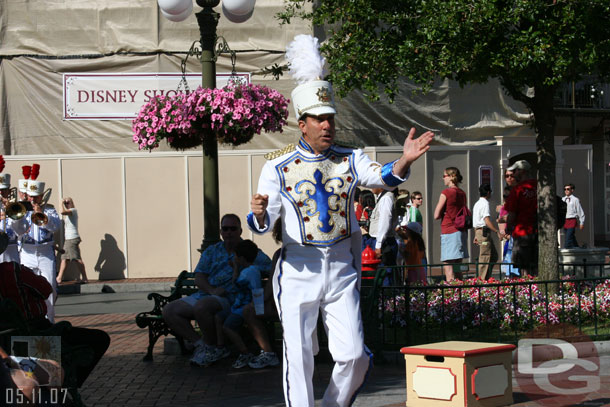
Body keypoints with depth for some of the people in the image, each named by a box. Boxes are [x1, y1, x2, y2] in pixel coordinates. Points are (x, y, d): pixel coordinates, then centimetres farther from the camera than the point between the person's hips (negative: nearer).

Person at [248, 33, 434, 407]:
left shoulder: (350, 160, 4)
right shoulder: (278, 166, -1)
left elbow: (382, 177, -16)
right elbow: (265, 223, -4)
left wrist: (405, 160, -37)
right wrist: (259, 213, -28)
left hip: (342, 268, 2)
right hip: (299, 270, -2)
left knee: (352, 354, 0)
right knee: (299, 356, 0)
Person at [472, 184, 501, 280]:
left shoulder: (477, 204, 18)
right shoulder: (485, 204, -13)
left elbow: (476, 221, 23)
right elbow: (487, 221, -22)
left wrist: (476, 236, 27)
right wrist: (498, 232, -22)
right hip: (484, 232, -10)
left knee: (494, 256, 12)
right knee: (485, 257, -7)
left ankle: (486, 277, 11)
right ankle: (483, 279, -5)